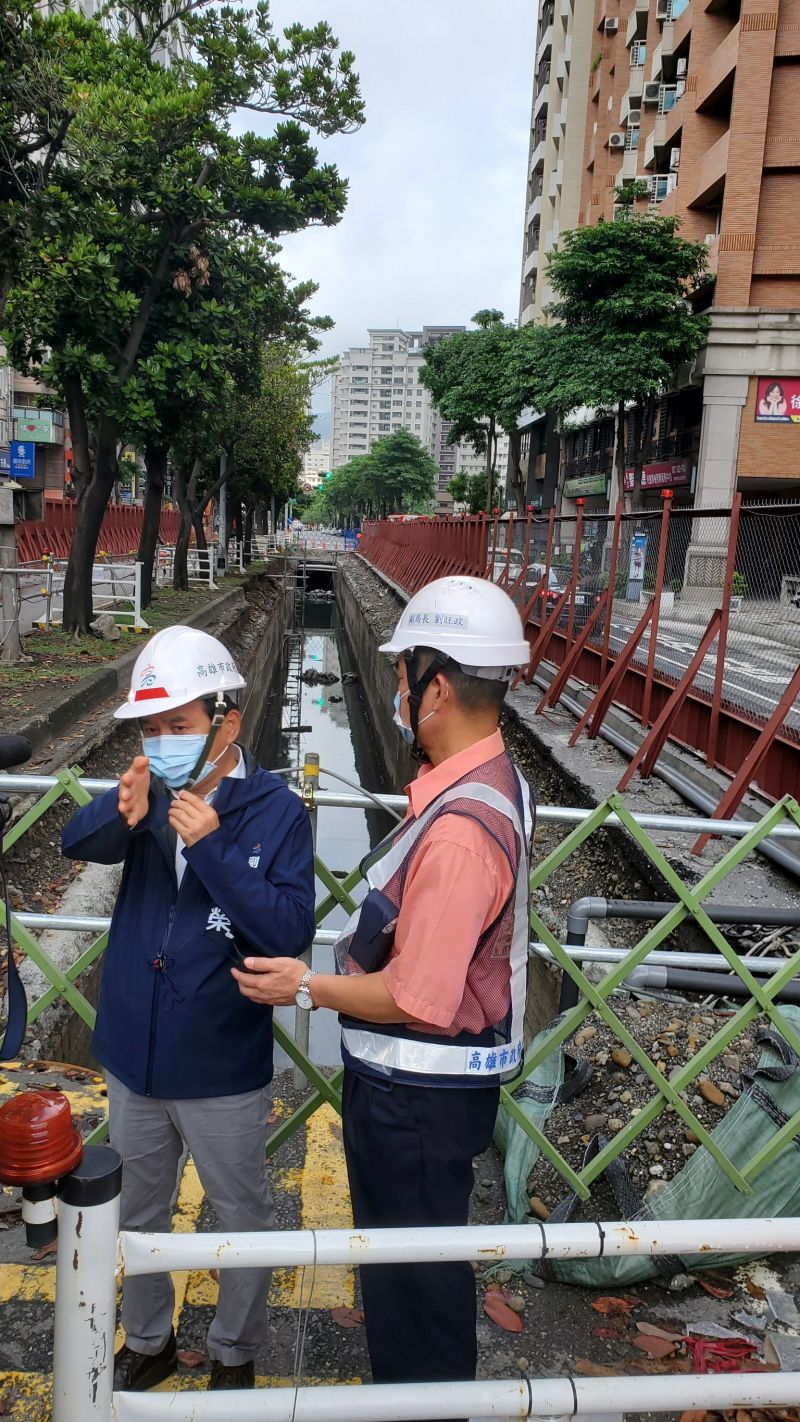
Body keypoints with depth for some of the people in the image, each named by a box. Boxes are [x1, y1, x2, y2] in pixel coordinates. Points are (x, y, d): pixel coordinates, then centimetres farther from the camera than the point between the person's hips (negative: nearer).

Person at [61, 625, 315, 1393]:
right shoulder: (153, 792, -5)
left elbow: (290, 933, -23)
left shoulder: (276, 811, -17)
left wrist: (213, 847, -33)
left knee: (242, 1219, 18)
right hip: (132, 1056, 4)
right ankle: (147, 1339, 50)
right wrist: (117, 813, -38)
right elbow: (77, 843, -16)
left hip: (222, 1070, -4)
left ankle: (234, 1352, 44)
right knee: (136, 1214, 24)